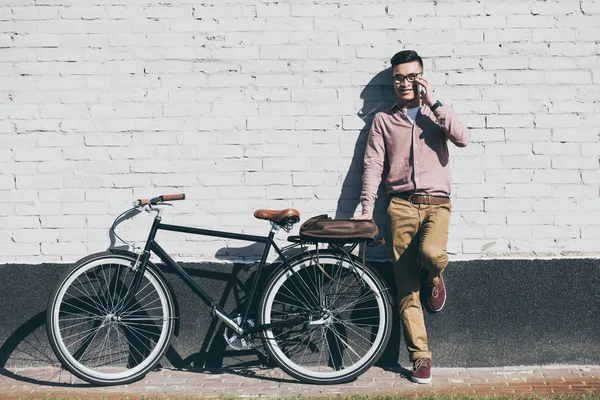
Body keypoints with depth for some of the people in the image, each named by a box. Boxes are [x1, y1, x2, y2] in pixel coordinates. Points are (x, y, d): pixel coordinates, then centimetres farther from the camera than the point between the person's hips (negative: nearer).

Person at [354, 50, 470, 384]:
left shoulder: (436, 113, 11)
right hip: (402, 205, 1)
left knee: (432, 253, -32)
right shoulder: (384, 120, 11)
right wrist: (367, 210, -3)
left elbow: (463, 139, -8)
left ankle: (434, 278, 6)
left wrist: (433, 102, -9)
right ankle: (421, 357, 8)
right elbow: (373, 165, 5)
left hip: (436, 202, -1)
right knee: (407, 287, -2)